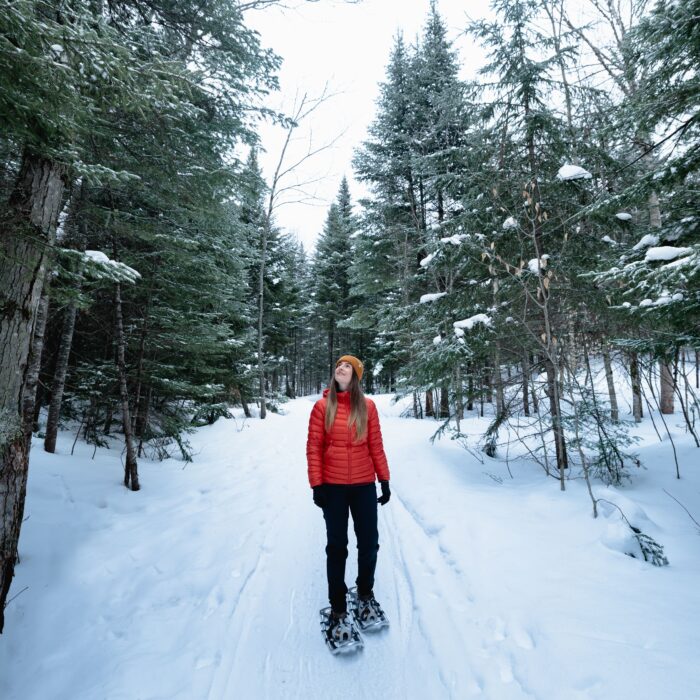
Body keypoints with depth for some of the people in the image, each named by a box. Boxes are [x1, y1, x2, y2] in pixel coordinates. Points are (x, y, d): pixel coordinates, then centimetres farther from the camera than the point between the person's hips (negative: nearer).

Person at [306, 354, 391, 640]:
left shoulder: (367, 406, -1)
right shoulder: (323, 406, -5)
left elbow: (376, 445, 2)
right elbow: (313, 447, -3)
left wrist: (384, 479, 3)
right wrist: (317, 484, -7)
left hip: (364, 485, 2)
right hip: (333, 486, -1)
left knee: (369, 543, 13)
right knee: (336, 547, 10)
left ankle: (365, 593, 40)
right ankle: (338, 608, 29)